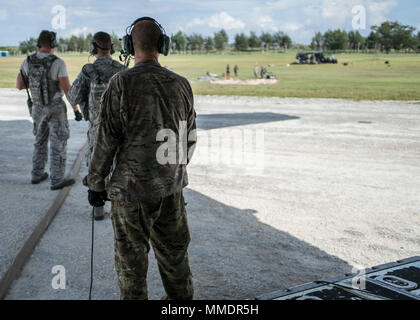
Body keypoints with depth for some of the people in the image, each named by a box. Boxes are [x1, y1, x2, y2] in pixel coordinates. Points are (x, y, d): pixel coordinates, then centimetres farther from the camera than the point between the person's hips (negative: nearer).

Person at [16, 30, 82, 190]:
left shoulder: (28, 61, -2)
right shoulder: (58, 63, -18)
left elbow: (19, 85, 5)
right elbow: (67, 89, -22)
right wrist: (76, 109, -14)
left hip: (38, 109, 5)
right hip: (56, 109, -5)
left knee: (40, 142, 21)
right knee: (58, 145, 1)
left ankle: (37, 175, 27)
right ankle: (57, 180, 3)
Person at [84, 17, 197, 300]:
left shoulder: (121, 83, -14)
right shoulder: (181, 84, 0)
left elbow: (106, 140, -14)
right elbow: (189, 137, 8)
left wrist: (95, 184, -2)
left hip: (132, 188, -4)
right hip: (171, 188, 4)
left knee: (131, 258, 10)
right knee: (174, 252, 18)